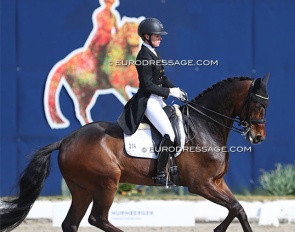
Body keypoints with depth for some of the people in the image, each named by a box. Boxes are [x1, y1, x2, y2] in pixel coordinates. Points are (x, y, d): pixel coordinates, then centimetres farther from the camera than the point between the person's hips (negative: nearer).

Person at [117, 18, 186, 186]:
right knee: (169, 135, -18)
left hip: (158, 99, 10)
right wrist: (170, 92, -18)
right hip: (147, 101, -10)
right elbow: (148, 85, -20)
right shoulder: (144, 56, -17)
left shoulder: (154, 54, 12)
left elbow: (162, 78, 17)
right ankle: (160, 175, -12)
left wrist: (176, 89, 2)